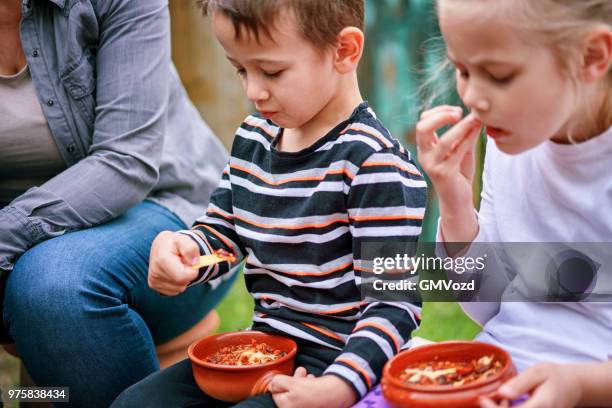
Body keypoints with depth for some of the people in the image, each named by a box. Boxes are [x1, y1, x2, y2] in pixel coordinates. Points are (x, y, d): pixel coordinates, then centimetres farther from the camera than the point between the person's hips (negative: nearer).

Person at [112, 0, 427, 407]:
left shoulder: (375, 164, -19)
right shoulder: (253, 138, 6)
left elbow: (392, 303, -19)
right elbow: (220, 232, 17)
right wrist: (182, 249, -5)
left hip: (336, 360, -7)